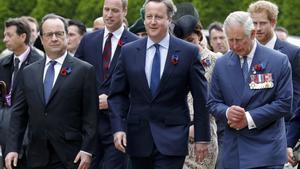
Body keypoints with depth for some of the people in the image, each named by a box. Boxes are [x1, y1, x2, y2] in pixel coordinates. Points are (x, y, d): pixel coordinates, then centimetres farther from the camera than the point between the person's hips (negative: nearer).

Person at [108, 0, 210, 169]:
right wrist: (118, 128, -6)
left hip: (172, 137, -3)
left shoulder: (189, 52, -2)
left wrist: (202, 138, 0)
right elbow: (117, 94, 8)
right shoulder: (129, 52, 6)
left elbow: (200, 99, 1)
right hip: (138, 137, 3)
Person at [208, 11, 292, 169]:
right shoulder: (221, 64, 9)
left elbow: (284, 103, -6)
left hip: (266, 149, -4)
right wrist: (227, 112, -13)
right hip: (233, 152, 4)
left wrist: (249, 118, -14)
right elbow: (213, 103, 11)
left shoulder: (279, 61, -3)